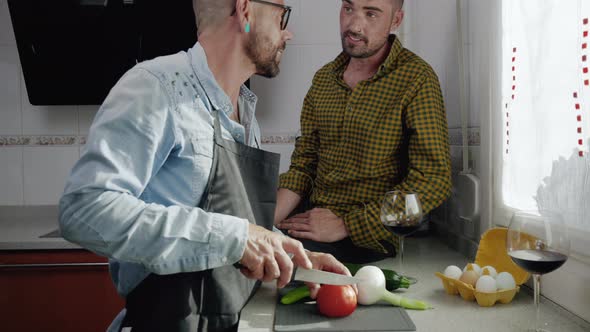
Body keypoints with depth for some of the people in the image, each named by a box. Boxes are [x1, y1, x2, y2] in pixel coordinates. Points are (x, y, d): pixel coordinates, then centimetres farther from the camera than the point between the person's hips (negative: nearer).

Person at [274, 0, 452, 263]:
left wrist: (345, 224, -18)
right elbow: (303, 165, 10)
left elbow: (433, 182, -16)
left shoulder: (417, 79, -11)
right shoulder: (323, 78, 8)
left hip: (368, 237, -5)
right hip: (310, 216, 5)